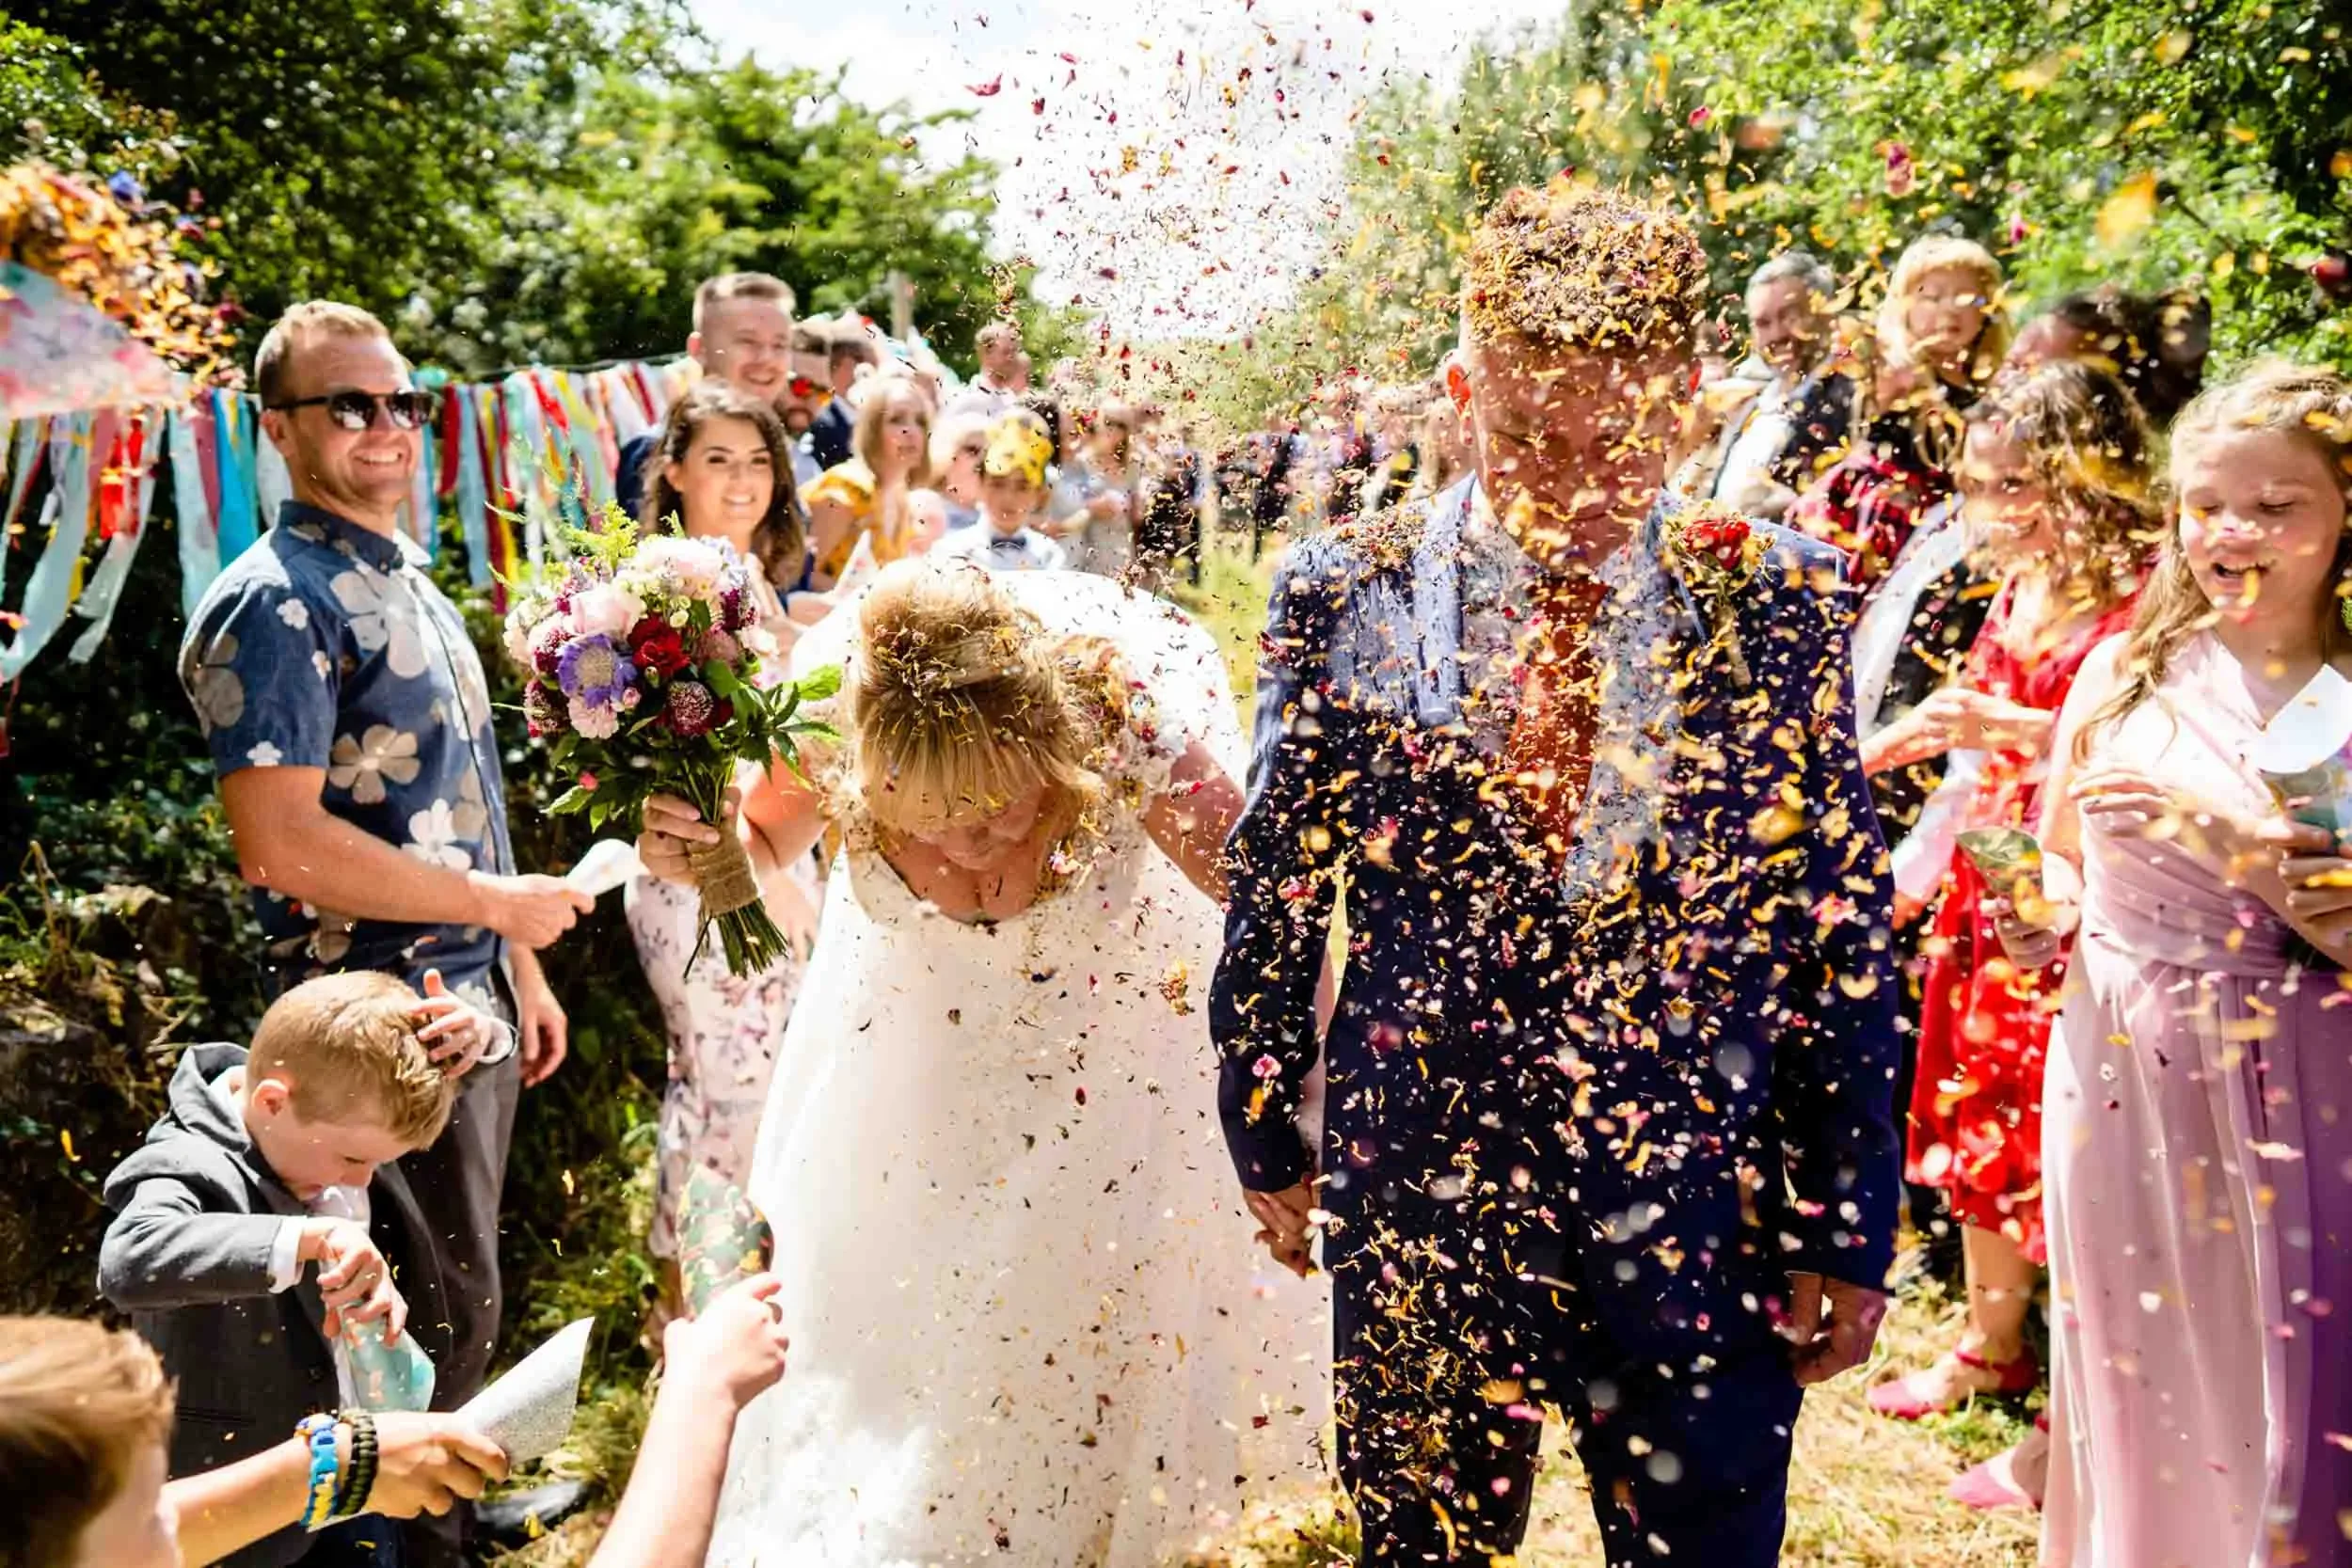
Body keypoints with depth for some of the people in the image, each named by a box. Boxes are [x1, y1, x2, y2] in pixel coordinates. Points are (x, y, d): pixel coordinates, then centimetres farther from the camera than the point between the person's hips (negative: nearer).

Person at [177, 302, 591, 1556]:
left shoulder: (406, 580, 13)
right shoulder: (275, 607, -16)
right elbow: (282, 848, -24)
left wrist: (519, 969, 17)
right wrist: (505, 902, -18)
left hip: (471, 1001, 9)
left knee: (462, 1285, 21)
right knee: (443, 1308, 3)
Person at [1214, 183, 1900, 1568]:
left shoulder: (1781, 604, -4)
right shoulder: (1347, 594, -4)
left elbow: (1846, 929, -1)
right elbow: (1274, 886, 5)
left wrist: (1848, 1232, 0)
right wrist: (1269, 1133, 10)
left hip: (1700, 1227, 0)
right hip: (1418, 1208, 1)